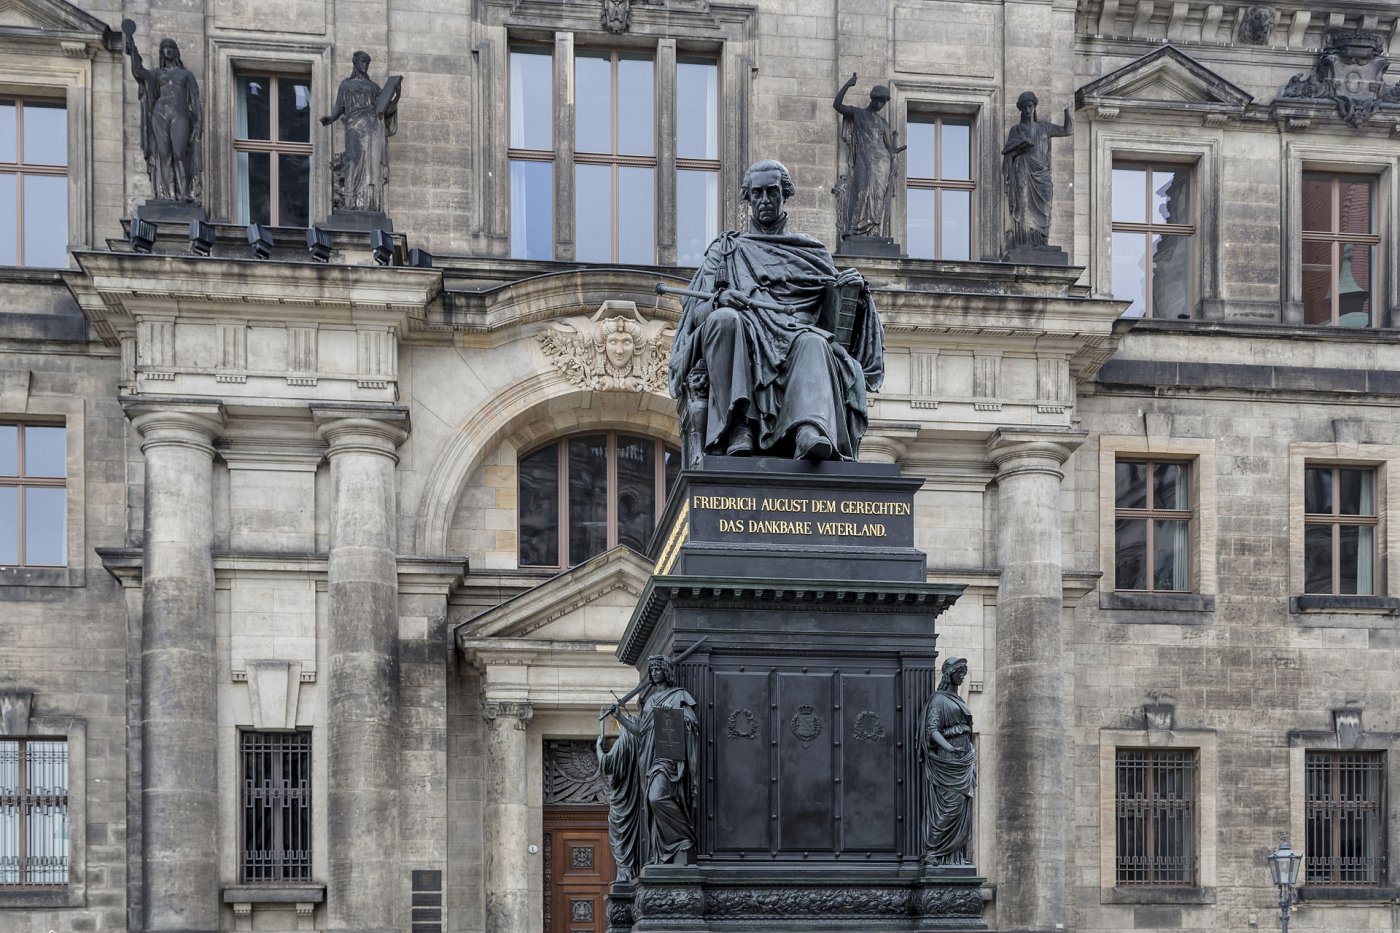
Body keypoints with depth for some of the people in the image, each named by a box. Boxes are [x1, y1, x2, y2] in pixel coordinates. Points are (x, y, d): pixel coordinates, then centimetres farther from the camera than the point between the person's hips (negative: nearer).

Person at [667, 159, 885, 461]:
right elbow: (698, 310, 13)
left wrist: (854, 290, 1)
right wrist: (719, 300, -12)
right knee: (723, 318, -35)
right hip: (743, 340, 0)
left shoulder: (814, 254, 29)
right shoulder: (726, 251, 26)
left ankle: (811, 432, -63)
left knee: (813, 343, -36)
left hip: (796, 336, 0)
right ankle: (738, 425, -42)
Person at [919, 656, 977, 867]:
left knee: (962, 810, 5)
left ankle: (957, 854, 6)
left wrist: (972, 756, 18)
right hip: (947, 760, -8)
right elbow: (932, 729, -17)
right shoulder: (939, 699, -6)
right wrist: (948, 748, -32)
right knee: (950, 806, -14)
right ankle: (932, 852, -11)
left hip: (964, 759, 8)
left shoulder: (958, 700, 19)